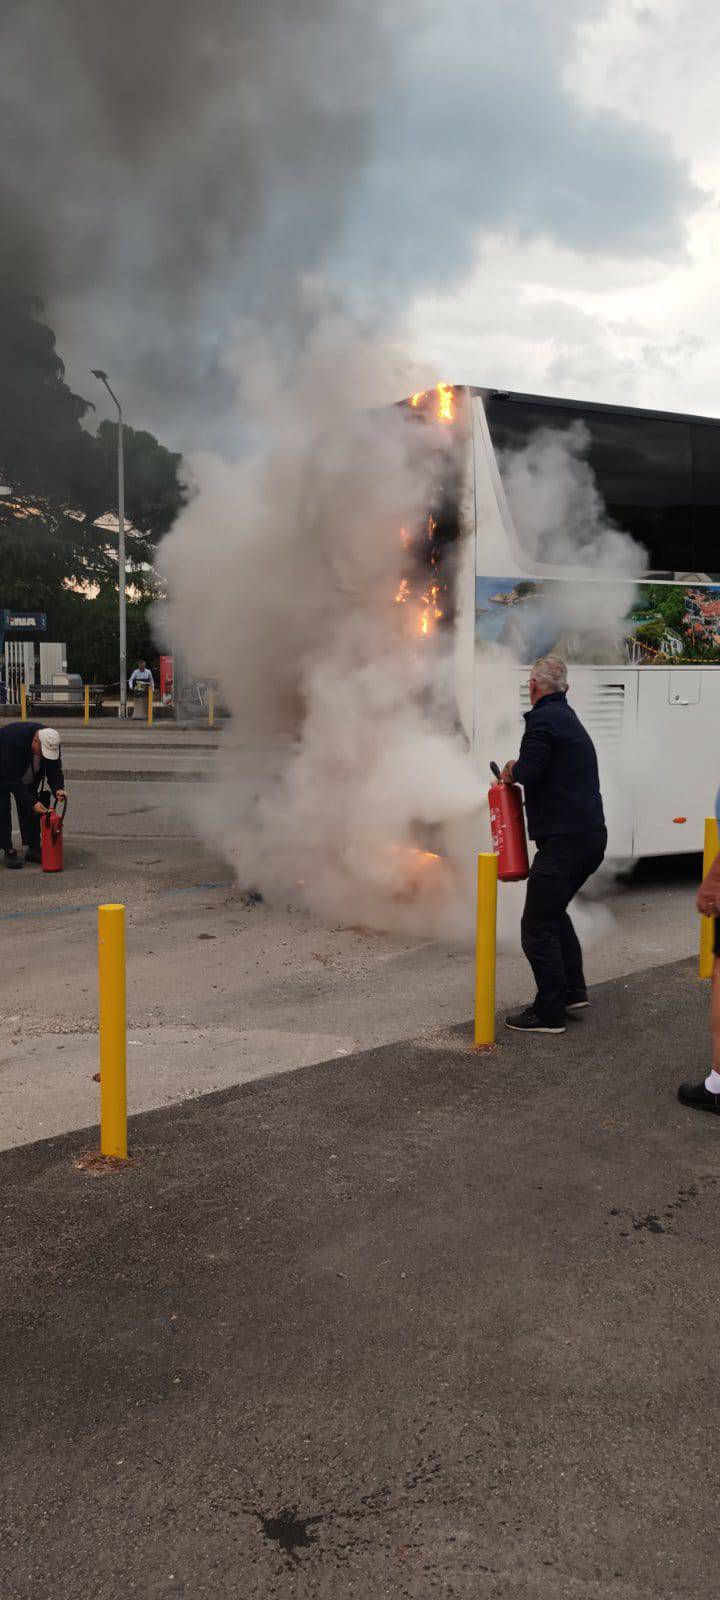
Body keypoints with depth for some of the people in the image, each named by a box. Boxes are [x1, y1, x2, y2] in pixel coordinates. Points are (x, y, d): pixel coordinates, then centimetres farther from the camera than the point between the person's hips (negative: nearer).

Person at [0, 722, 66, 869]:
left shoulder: (52, 743, -24)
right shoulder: (13, 740, -42)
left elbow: (54, 770, -15)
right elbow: (12, 779, -39)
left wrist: (58, 789, -35)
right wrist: (32, 803, -42)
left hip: (28, 776, 5)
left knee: (30, 808, -1)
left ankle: (33, 848, 5)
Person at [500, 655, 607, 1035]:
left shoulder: (543, 720, -12)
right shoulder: (569, 719, 18)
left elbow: (529, 773, -22)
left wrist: (512, 770, -2)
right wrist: (517, 772, 15)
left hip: (564, 840, -10)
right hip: (591, 836, 10)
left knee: (538, 926, -3)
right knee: (554, 912, 25)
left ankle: (549, 1013, 1)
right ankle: (573, 991, 29)